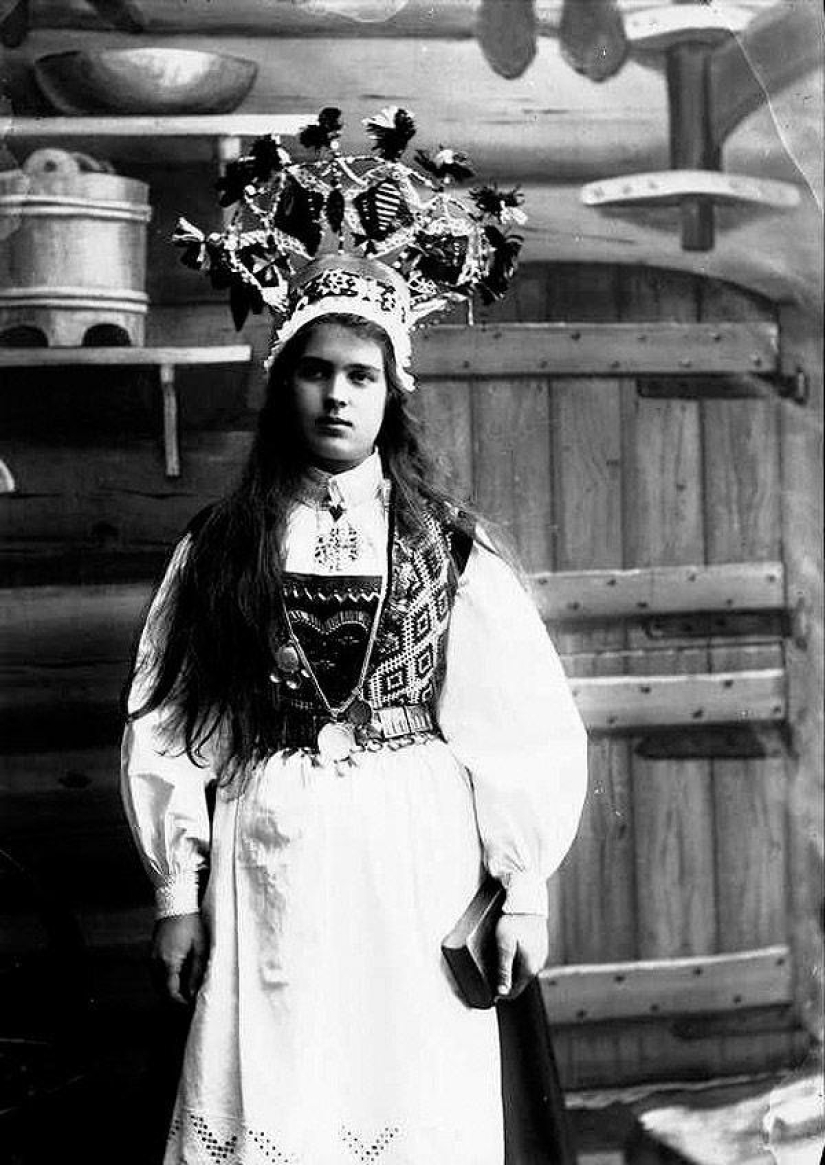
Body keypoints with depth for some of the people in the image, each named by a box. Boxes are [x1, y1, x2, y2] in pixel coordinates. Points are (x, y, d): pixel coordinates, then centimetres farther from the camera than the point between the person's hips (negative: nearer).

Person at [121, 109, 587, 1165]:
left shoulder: (447, 545, 3)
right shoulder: (220, 549, 5)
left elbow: (524, 729, 1)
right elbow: (168, 727, 5)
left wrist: (524, 891, -1)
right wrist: (178, 893, 3)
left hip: (419, 877, 0)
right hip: (267, 880, 1)